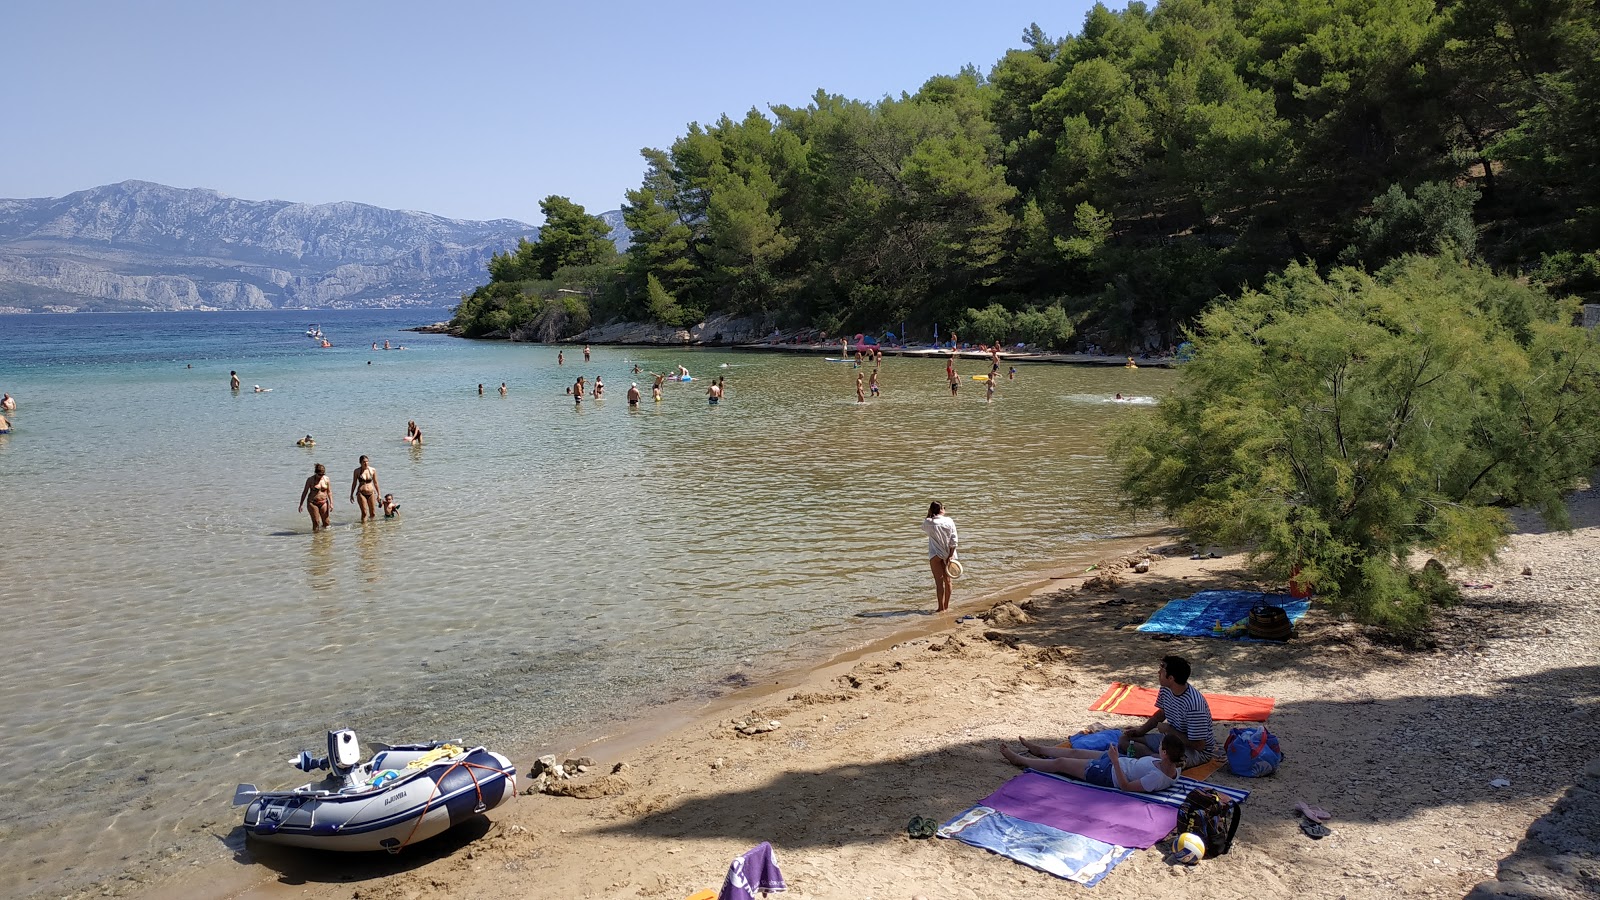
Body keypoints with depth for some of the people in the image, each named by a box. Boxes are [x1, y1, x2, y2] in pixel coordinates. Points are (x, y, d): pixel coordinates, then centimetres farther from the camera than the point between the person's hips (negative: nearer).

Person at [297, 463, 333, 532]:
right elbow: (305, 492, 1)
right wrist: (301, 504, 0)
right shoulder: (310, 480, -5)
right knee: (316, 522, -8)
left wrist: (331, 503, 0)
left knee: (326, 522, 1)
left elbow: (329, 492, 7)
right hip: (313, 503, -3)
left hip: (323, 503, 3)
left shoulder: (326, 479, 3)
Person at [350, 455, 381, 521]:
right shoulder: (357, 471, -1)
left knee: (373, 514, 5)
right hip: (361, 493, -2)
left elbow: (375, 483, 11)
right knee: (364, 513, -9)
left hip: (371, 493, 2)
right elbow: (354, 483, 7)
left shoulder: (373, 470, 3)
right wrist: (351, 495, 9)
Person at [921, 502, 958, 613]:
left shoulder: (929, 523, -12)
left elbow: (924, 529, 14)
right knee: (947, 580, 14)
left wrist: (929, 515, 8)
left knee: (939, 581, 0)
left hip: (935, 555, -2)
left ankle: (941, 608, -2)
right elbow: (953, 540, -8)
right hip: (948, 554, 2)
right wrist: (950, 556, -4)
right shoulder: (949, 521, -7)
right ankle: (946, 607, 24)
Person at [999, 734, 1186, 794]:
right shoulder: (1175, 767, -12)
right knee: (1074, 752, 25)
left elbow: (1126, 786, -30)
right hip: (1119, 762, 9)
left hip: (1108, 774, -8)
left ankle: (1019, 759, 28)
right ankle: (1039, 749, 53)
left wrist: (1115, 761, -32)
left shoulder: (1159, 779, -36)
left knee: (1060, 763, 7)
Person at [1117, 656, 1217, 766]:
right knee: (1125, 739, 0)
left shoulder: (1193, 704, -32)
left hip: (1198, 751, -8)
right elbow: (1162, 713, 15)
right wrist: (1140, 730, 5)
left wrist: (1169, 730, -18)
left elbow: (1199, 745, -27)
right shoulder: (1166, 689, -7)